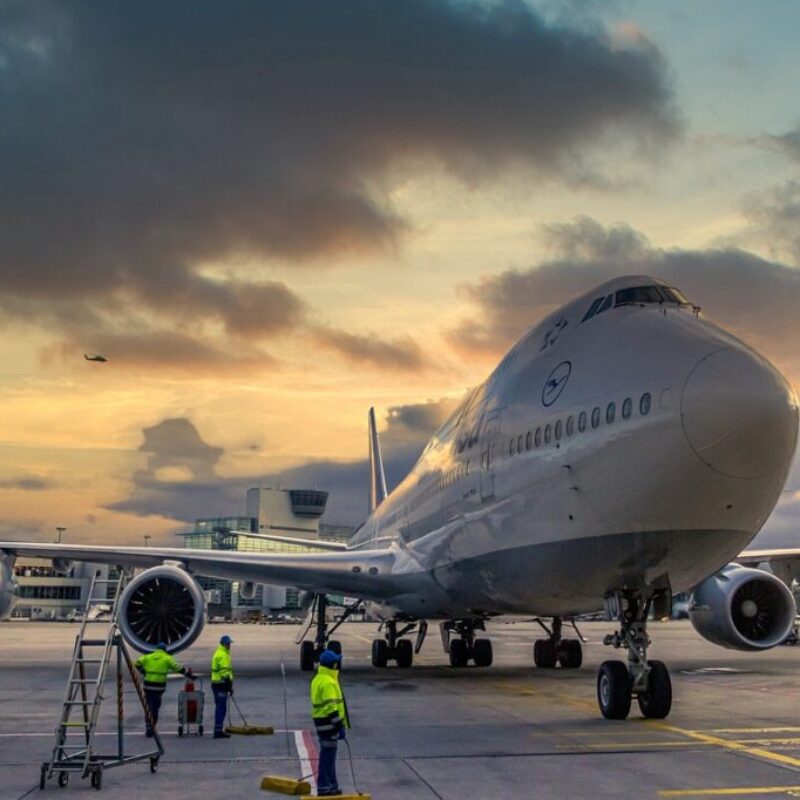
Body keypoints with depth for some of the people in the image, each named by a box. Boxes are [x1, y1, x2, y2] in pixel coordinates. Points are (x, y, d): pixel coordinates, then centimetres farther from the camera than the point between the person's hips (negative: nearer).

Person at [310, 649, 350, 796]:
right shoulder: (328, 682, -19)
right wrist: (340, 726, -22)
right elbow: (331, 707, -24)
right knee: (328, 755, -5)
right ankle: (324, 788, -1)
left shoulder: (318, 679, 14)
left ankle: (331, 786, 25)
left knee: (329, 755, 17)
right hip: (329, 723, -10)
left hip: (321, 722, 10)